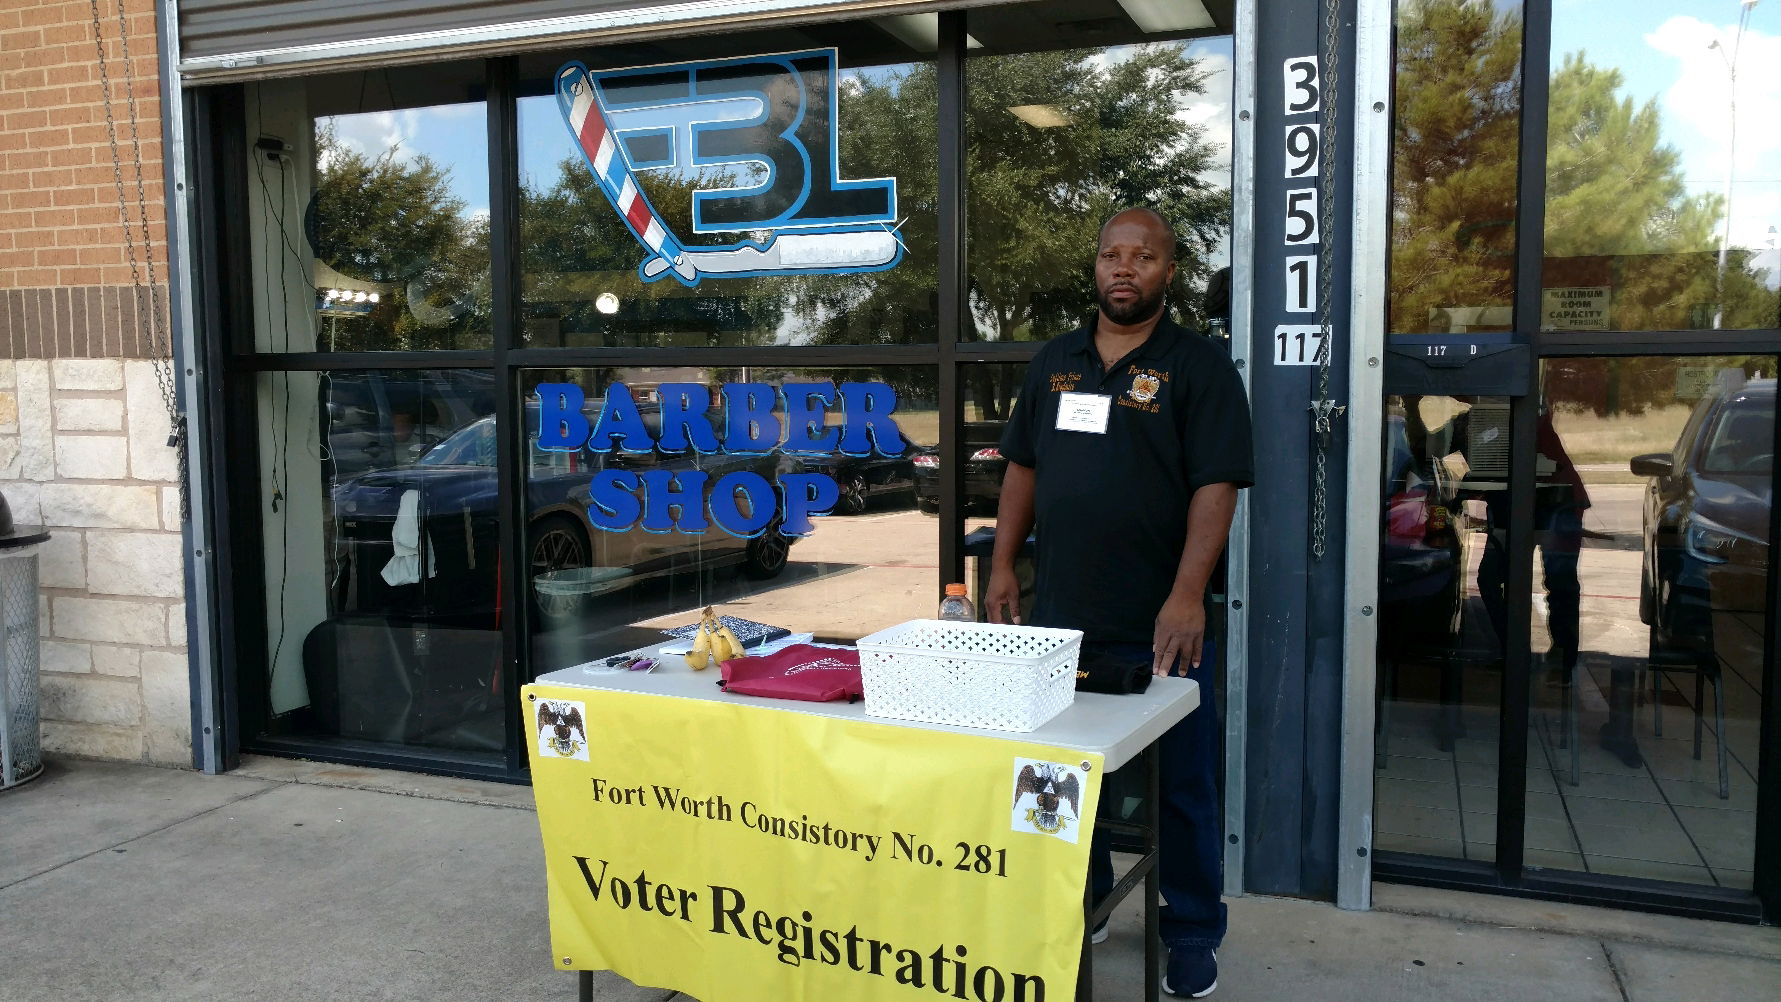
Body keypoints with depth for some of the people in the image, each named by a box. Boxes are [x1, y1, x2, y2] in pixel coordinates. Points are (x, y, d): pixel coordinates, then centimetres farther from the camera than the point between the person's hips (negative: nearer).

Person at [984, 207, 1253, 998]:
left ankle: (1192, 938, 23)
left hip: (1157, 627, -4)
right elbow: (1023, 468, 14)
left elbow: (1216, 486, -12)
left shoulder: (1199, 366, -5)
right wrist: (1003, 566, 7)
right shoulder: (1054, 362, 10)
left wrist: (1187, 594, -22)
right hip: (1059, 617, 5)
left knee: (1180, 785, 7)